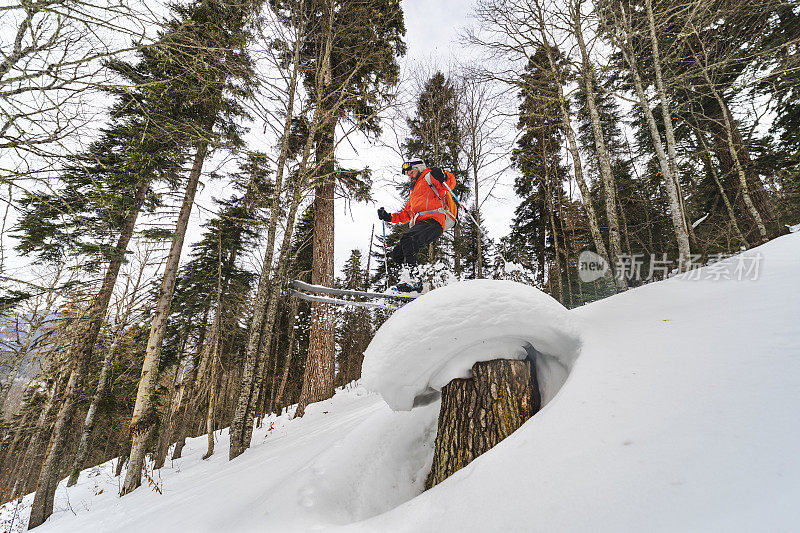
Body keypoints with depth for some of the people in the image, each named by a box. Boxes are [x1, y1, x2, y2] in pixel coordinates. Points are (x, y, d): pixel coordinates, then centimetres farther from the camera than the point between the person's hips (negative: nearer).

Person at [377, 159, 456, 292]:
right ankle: (413, 280, -7)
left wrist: (442, 176, -23)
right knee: (397, 253, -3)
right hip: (419, 224, 9)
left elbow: (451, 182, -2)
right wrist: (389, 217, 30)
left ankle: (414, 279, -40)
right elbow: (406, 215, 41)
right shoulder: (413, 193, 38)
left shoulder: (428, 178, 14)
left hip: (432, 221, -9)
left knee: (407, 239, -33)